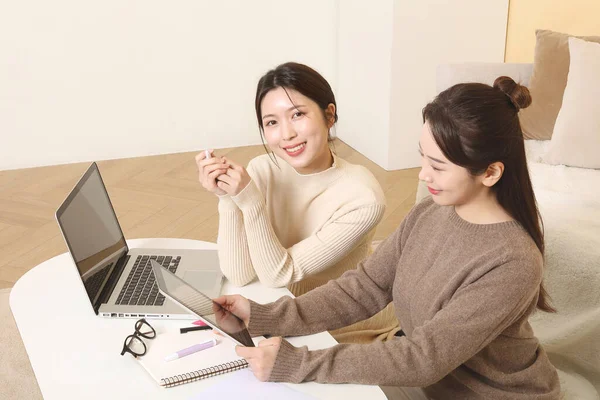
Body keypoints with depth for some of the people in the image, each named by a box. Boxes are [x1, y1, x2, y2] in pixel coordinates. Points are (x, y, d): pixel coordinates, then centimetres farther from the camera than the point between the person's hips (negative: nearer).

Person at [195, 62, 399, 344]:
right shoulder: (262, 170, -11)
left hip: (354, 333, -4)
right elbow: (240, 276, -15)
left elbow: (278, 275, -20)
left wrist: (249, 200, -31)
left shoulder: (362, 197, -23)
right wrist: (227, 198, -26)